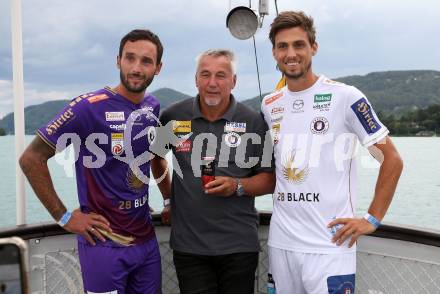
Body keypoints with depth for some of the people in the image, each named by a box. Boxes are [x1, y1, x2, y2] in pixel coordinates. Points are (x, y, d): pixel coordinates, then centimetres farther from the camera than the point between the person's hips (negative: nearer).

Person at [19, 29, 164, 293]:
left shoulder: (153, 107, 4)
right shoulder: (90, 107, -16)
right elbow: (31, 159, -13)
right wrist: (64, 216, -12)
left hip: (146, 239, 6)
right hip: (105, 243, -6)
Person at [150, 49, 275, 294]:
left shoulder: (253, 122, -1)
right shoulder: (173, 117, 2)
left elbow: (270, 179, 2)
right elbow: (156, 156, 21)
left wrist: (237, 186, -14)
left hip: (239, 244, 0)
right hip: (188, 244, 1)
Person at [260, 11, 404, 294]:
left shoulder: (346, 97, -7)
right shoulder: (269, 105, 8)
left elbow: (392, 159, -5)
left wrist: (372, 219, -8)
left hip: (330, 245, -5)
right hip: (280, 242, 5)